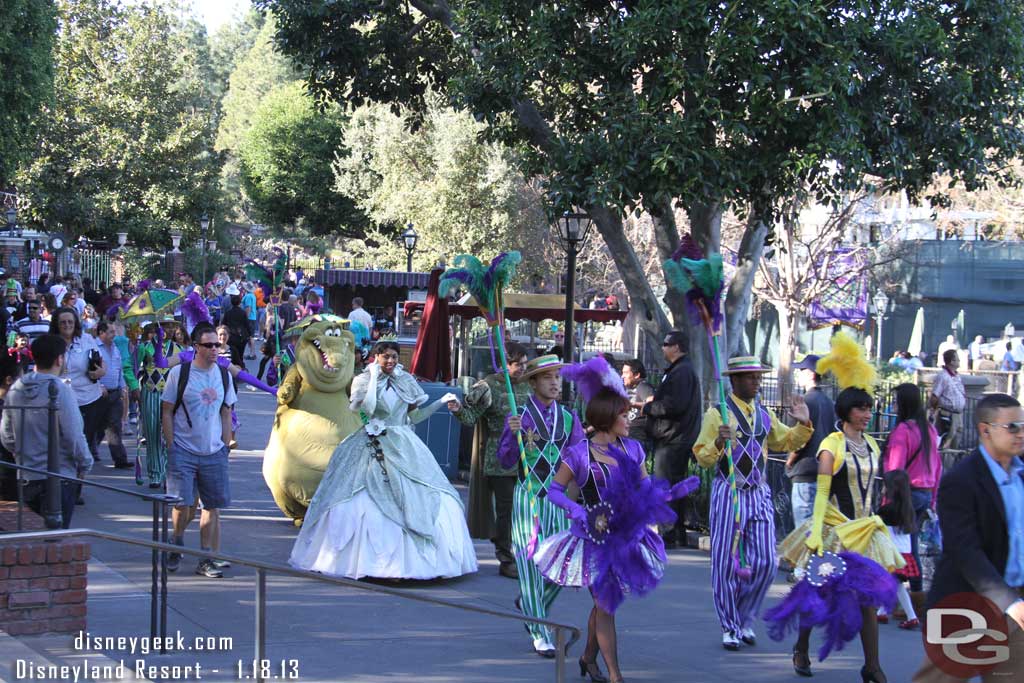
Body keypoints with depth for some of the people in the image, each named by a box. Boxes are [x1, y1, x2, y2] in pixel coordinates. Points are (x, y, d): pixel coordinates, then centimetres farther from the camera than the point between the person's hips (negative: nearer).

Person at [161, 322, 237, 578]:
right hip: (183, 451, -4)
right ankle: (177, 545, 21)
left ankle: (206, 559, 10)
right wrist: (171, 447, -6)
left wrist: (225, 444, 10)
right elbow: (167, 413, -1)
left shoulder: (223, 374, 8)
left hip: (214, 453, 4)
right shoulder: (179, 373, -4)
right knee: (182, 504, -7)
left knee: (213, 506, 3)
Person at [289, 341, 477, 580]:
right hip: (374, 449, -3)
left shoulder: (407, 381, 10)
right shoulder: (363, 380, 1)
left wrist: (441, 402, 4)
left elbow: (415, 416, 13)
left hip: (404, 449, 3)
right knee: (367, 504, -6)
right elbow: (366, 407, -10)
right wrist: (374, 377, -4)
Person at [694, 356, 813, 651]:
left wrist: (803, 425, 6)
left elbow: (787, 442, 23)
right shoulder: (717, 414, -3)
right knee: (726, 562, 0)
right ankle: (730, 627, 12)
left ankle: (745, 619, 20)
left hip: (759, 493, 5)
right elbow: (702, 458, -6)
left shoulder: (764, 415, 13)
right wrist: (718, 443, -25)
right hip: (728, 491, -5)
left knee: (766, 562, 1)